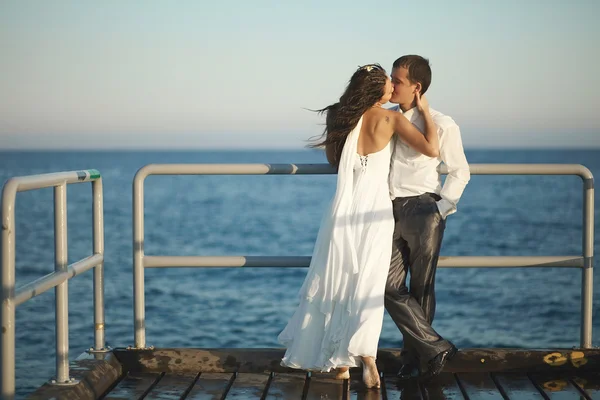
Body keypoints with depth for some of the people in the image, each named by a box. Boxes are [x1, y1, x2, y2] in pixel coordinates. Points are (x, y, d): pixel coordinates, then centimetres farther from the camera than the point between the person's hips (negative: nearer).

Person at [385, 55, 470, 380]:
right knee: (390, 286, -3)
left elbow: (460, 172, 2)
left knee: (421, 288, 4)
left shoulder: (441, 125, -6)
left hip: (422, 209, -5)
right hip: (390, 211, 5)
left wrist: (441, 208, -7)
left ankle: (415, 357, 15)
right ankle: (436, 347, 4)